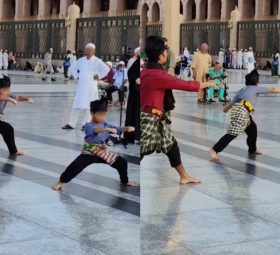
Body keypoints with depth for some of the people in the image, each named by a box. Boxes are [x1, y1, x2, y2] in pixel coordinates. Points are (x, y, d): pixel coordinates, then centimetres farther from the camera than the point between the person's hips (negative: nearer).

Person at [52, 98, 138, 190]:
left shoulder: (106, 125, 1)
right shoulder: (88, 126, -17)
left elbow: (118, 129, -7)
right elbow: (95, 130, -39)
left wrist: (127, 128, -29)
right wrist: (108, 129, -56)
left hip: (103, 153, 6)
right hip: (89, 153, -6)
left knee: (122, 161, 4)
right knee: (76, 165, -26)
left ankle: (125, 181, 27)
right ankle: (61, 182, -10)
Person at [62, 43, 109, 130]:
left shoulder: (97, 61, -5)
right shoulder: (81, 60, 12)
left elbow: (106, 69, -18)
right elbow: (74, 68, 28)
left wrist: (98, 76, -13)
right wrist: (76, 76, 15)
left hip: (91, 88, -5)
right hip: (80, 87, 6)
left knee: (87, 107, -3)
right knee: (76, 106, 6)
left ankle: (86, 124, 4)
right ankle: (71, 124, 10)